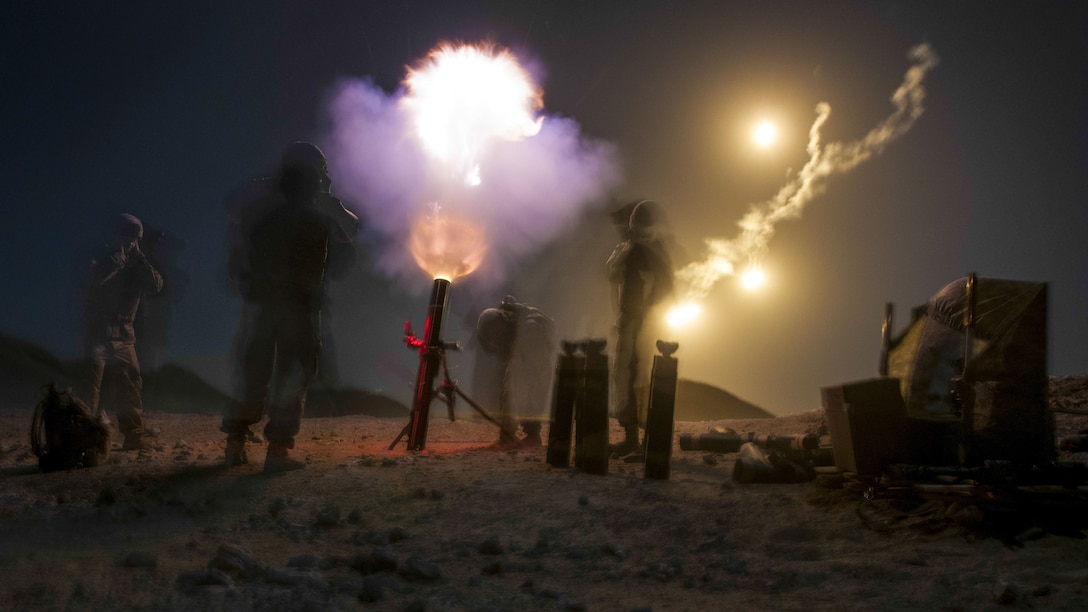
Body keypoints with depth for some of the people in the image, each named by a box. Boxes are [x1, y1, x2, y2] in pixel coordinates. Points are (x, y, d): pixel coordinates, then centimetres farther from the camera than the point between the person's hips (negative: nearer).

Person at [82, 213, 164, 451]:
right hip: (97, 331, -5)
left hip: (123, 335, 5)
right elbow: (97, 277, -24)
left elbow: (156, 285, -3)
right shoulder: (101, 258, -1)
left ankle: (134, 436, 14)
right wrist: (119, 253, -17)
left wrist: (138, 257, -9)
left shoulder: (134, 263, 13)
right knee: (90, 385, -11)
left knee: (130, 384, 7)